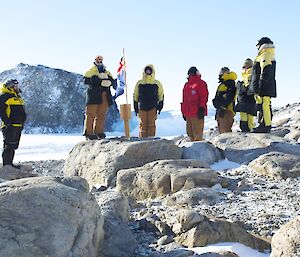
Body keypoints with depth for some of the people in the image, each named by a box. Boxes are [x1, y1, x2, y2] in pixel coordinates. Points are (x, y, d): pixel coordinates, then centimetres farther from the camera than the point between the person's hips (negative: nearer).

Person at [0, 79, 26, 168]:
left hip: (18, 126, 9)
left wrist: (22, 123, 21)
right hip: (10, 127, -9)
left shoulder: (17, 97, 21)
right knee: (8, 146, -8)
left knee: (13, 146, 13)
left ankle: (10, 164, 20)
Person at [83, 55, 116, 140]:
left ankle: (98, 132, 11)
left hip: (105, 96, 5)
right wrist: (97, 79, -19)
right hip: (94, 95, -5)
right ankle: (88, 132, -3)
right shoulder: (90, 72, 7)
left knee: (101, 115, 5)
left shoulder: (107, 73, 22)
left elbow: (113, 82, 13)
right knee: (91, 114, -6)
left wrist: (110, 80, -11)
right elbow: (86, 80, -9)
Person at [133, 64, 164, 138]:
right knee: (143, 124, 0)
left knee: (151, 124, -1)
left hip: (153, 107, 0)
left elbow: (161, 95, 12)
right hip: (142, 107, 1)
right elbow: (135, 96, 12)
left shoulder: (157, 83, 5)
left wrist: (160, 105, 4)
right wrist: (136, 107, 8)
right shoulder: (139, 83, 6)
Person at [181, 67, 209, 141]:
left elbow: (204, 97, -9)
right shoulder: (186, 85, 20)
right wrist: (183, 111, 20)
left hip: (197, 113, -8)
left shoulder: (201, 83, -2)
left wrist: (201, 109, -15)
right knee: (190, 132, 12)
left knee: (197, 133, -9)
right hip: (188, 113, 8)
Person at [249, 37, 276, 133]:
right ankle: (264, 125, 17)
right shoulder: (271, 57, 22)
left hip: (263, 87, -11)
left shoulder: (264, 56, -11)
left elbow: (265, 72, -21)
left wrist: (260, 86, -23)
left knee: (263, 105, -12)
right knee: (265, 106, 13)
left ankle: (266, 125, -13)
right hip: (268, 87, 11)